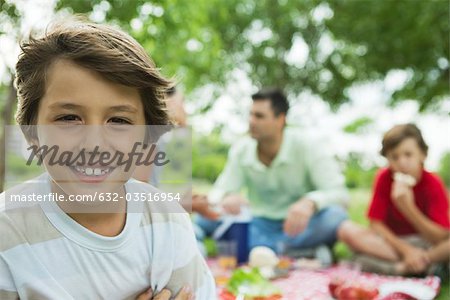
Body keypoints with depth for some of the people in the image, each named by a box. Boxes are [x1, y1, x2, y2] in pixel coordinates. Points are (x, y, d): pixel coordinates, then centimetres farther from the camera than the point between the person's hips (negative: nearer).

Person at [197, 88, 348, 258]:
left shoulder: (308, 146, -11)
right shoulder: (241, 150, -1)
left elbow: (338, 192, -17)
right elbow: (218, 193, -2)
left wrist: (310, 202, -41)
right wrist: (226, 199, -29)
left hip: (298, 227, -3)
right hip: (259, 227, 3)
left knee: (335, 215, -32)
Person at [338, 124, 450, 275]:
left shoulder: (433, 184, -13)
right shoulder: (384, 178, -10)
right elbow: (376, 224, -11)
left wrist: (408, 207, -32)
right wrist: (406, 250, -24)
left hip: (425, 244, -1)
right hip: (391, 242, 2)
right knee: (347, 229, -25)